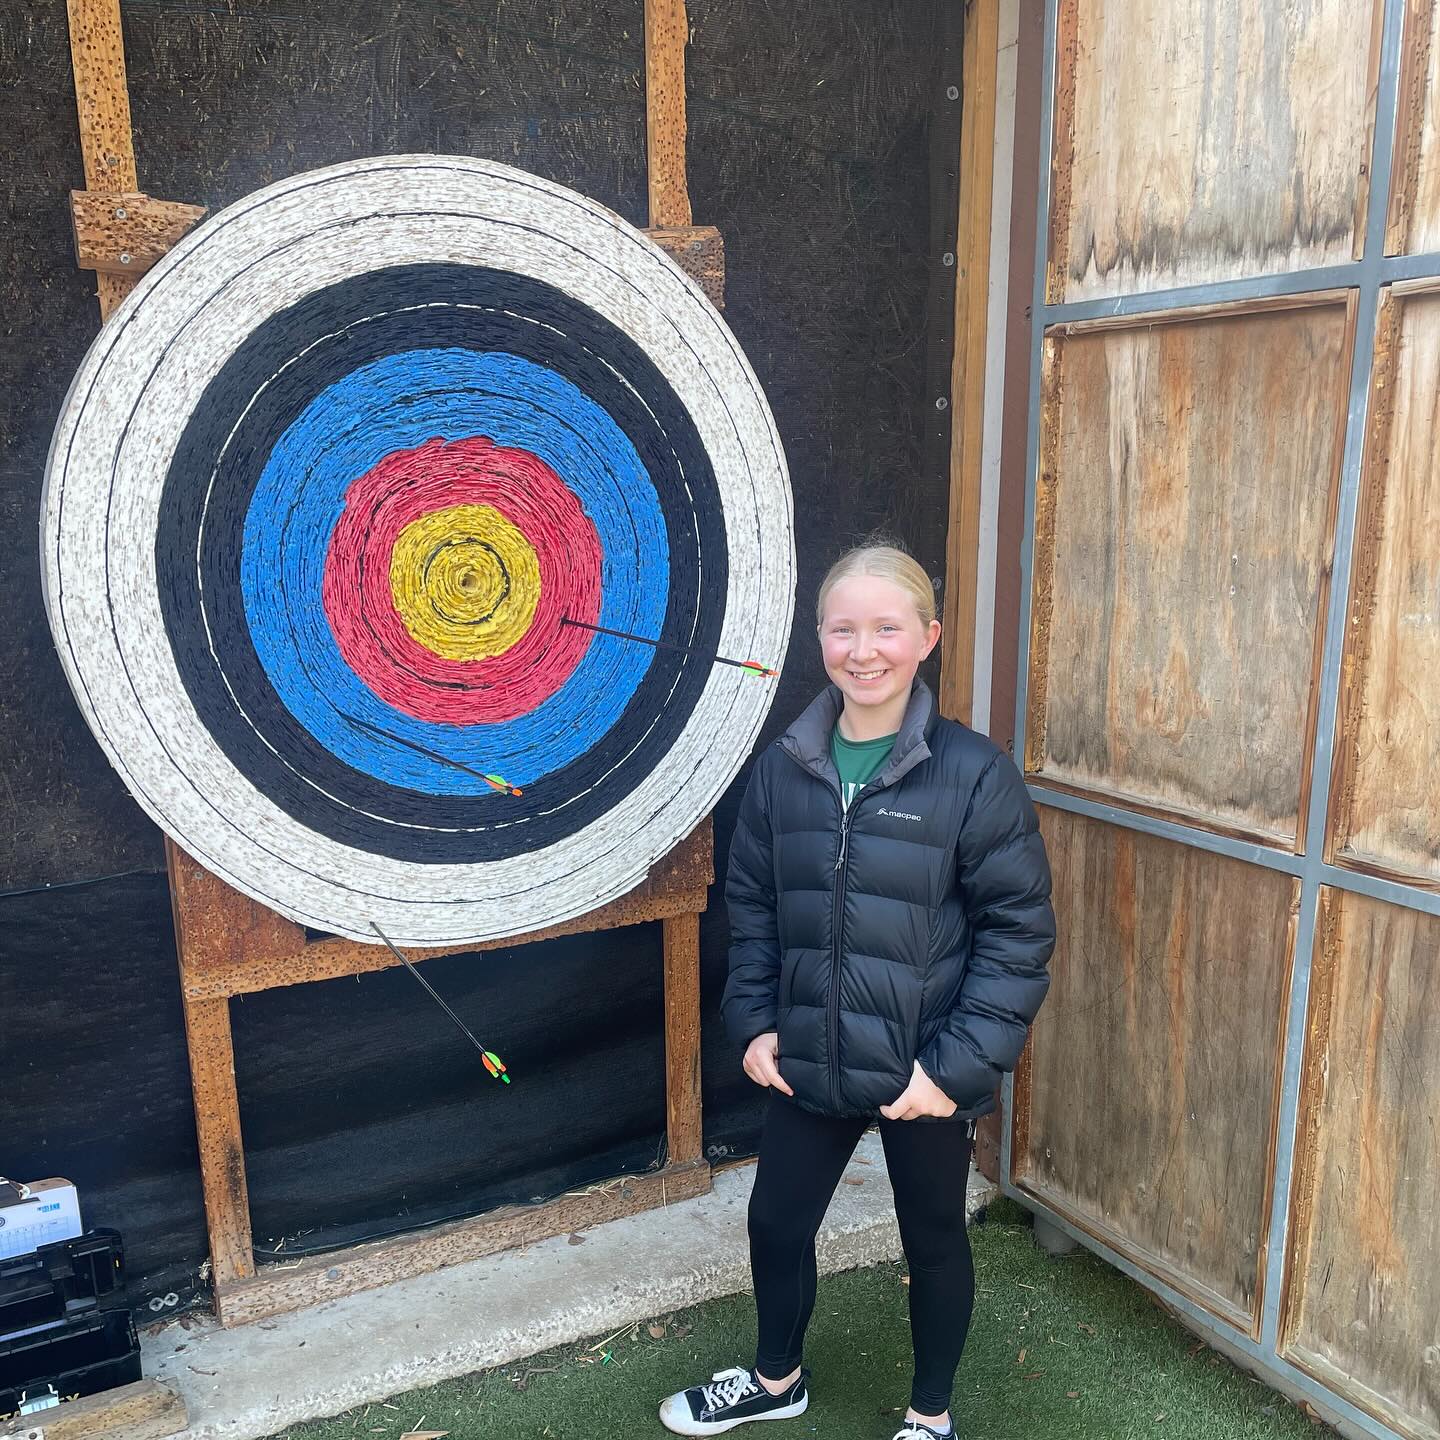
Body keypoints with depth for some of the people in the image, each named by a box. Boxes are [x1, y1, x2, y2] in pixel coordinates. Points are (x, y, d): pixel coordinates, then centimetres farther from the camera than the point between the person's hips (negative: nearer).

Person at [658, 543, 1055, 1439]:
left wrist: (958, 1063, -16)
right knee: (778, 1222, 20)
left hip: (926, 1072, -3)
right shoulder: (786, 766, -4)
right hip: (808, 1061, 4)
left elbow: (1019, 929, -13)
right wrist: (754, 1020, 0)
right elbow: (752, 903, 6)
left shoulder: (973, 772, -16)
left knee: (933, 1239, 19)